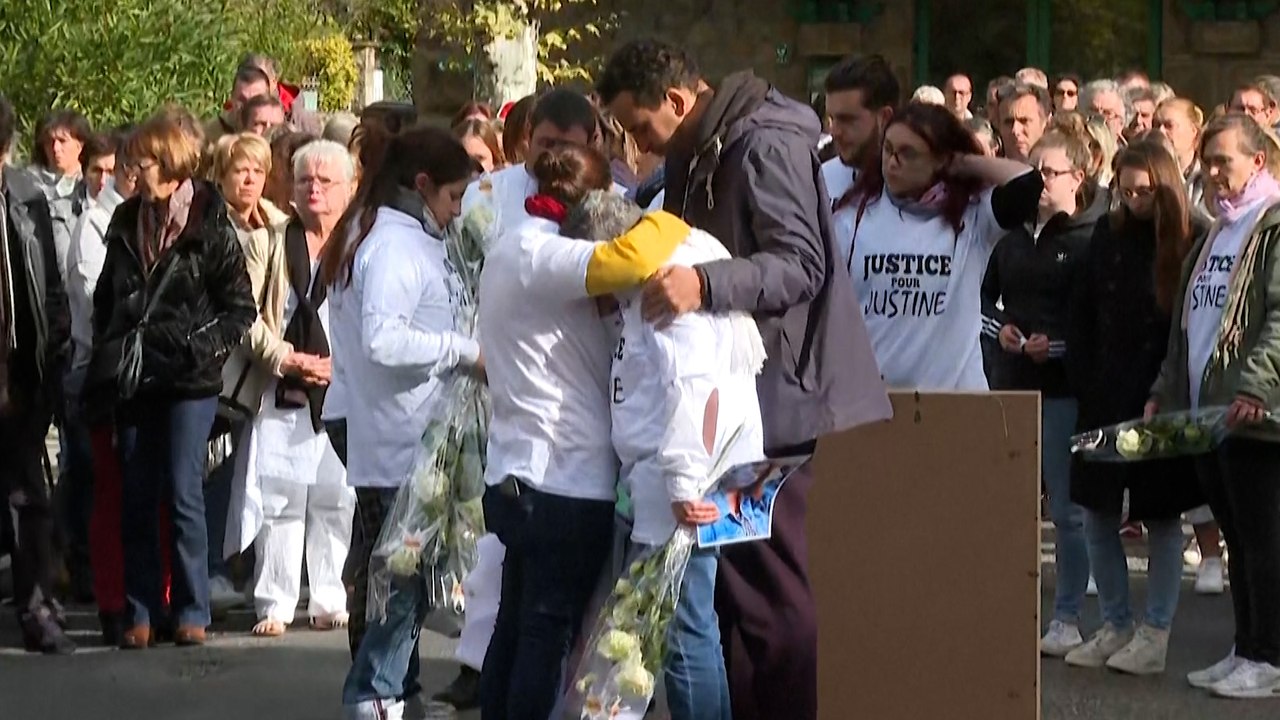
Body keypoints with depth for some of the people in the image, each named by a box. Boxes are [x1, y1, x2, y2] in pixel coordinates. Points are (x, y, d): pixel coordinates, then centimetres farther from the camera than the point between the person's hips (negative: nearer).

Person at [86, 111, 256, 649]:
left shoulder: (210, 226, -5)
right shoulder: (127, 224, 10)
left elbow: (240, 308, -4)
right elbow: (105, 299, 19)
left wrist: (199, 346, -14)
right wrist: (108, 355, 7)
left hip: (189, 381, -5)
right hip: (133, 380, 5)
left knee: (183, 495, -5)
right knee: (137, 499, 5)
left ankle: (192, 611, 3)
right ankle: (140, 612, 9)